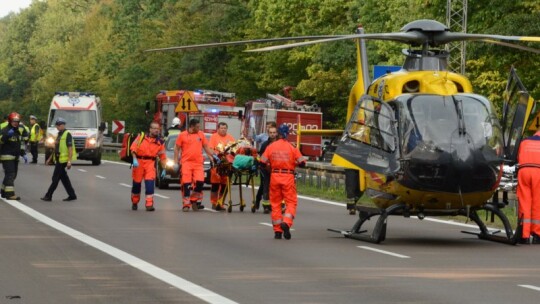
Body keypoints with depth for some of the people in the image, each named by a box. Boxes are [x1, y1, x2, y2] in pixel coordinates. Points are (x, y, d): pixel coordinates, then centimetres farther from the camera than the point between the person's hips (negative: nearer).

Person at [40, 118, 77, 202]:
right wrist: (50, 159, 23)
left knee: (55, 178, -6)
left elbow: (70, 148, -18)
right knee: (64, 178, 10)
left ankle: (48, 196, -3)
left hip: (63, 160, -9)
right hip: (58, 160, 9)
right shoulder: (59, 135, 17)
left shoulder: (67, 134, -11)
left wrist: (69, 161, -24)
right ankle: (72, 195, 15)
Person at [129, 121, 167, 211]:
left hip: (150, 163, 0)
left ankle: (149, 204, -15)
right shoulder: (141, 137, 2)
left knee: (150, 183, -14)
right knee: (137, 183, 9)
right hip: (139, 162, 0)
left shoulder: (160, 142, 7)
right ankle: (134, 202, 28)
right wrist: (134, 159, -14)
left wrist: (163, 169, 9)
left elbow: (163, 156, 10)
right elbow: (133, 147, -2)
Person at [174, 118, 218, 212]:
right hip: (186, 163, -3)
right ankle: (186, 204, 2)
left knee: (200, 181, -8)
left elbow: (206, 147, 19)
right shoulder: (182, 135, 3)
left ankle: (194, 200, 10)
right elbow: (177, 148, 7)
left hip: (198, 163, 3)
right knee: (186, 183, -4)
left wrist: (213, 156, 9)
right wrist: (175, 162, 2)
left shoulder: (201, 135, 11)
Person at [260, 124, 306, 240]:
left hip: (275, 177, 2)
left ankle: (277, 230, 10)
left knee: (275, 203, 10)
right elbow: (302, 163, -5)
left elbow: (262, 162, -1)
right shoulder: (292, 148, -5)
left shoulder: (271, 147, 0)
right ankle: (286, 222, -22)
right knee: (291, 202, 4)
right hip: (288, 177, -2)